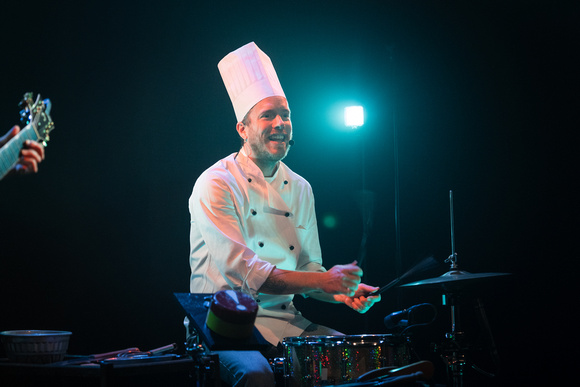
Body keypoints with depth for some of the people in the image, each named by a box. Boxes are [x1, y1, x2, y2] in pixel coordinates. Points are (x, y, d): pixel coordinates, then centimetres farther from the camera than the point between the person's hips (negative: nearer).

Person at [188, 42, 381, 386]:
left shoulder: (300, 189, 11)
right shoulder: (216, 185, -11)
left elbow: (308, 268, 15)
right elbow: (242, 271, -20)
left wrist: (341, 292, -7)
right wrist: (323, 280, -23)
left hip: (283, 318, 6)